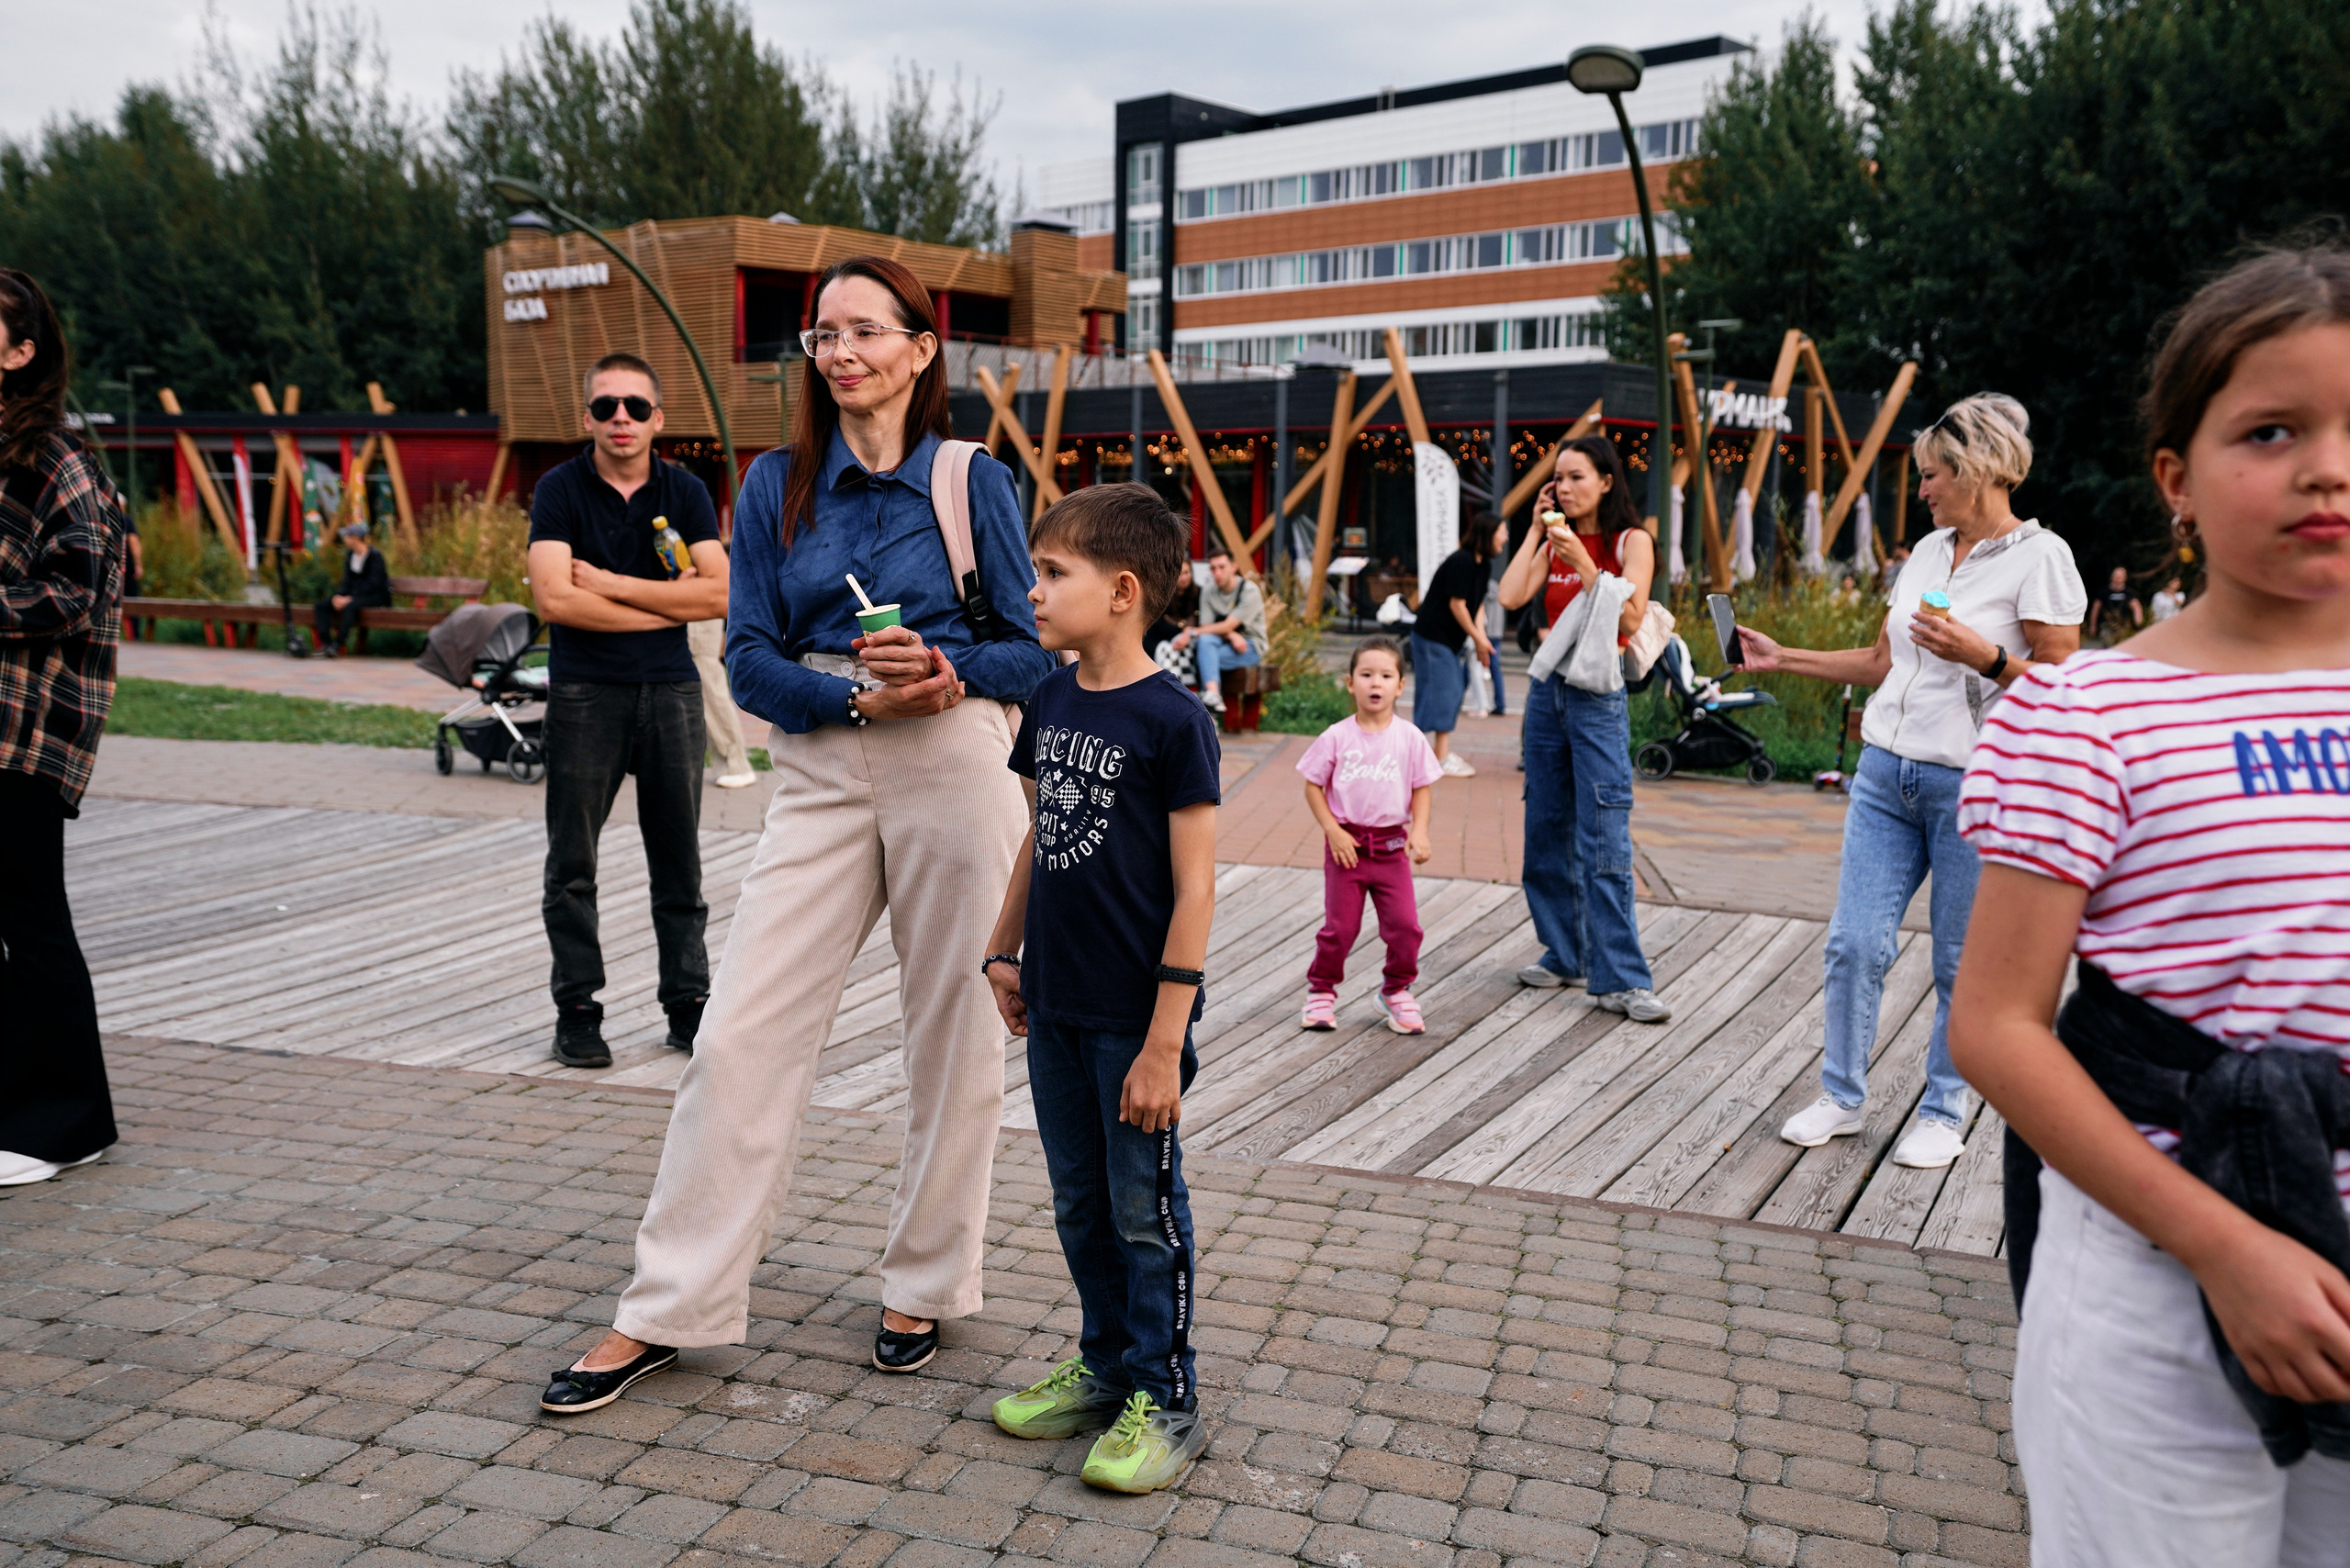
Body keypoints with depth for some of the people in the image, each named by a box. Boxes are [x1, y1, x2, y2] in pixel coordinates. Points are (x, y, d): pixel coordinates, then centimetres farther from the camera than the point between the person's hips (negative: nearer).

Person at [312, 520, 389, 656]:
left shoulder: (375, 556, -15)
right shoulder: (350, 554, 8)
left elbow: (374, 584, -21)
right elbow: (347, 580, 9)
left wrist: (350, 599, -23)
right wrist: (338, 596, -10)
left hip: (377, 595, -8)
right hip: (354, 593, 8)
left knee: (350, 607, -38)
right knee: (320, 606, -9)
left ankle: (337, 646, -34)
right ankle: (326, 643, -20)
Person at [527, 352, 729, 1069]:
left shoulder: (685, 491, 6)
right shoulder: (560, 490, 0)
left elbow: (718, 592, -6)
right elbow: (555, 598, -13)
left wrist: (611, 585, -9)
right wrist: (664, 608, -8)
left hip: (671, 691, 2)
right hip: (584, 693, -2)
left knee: (679, 862, 6)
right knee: (572, 864, 3)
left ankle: (688, 1004, 16)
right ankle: (577, 1011, 14)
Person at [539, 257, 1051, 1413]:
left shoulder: (974, 482, 1)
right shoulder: (777, 484, 6)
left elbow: (1029, 653, 2)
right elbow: (750, 658, 2)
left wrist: (944, 668, -18)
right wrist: (861, 697, -15)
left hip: (954, 771, -1)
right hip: (820, 777, 2)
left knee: (952, 1035, 6)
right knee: (742, 1034, -1)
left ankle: (924, 1285, 25)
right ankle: (668, 1308, 10)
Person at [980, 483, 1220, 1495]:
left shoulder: (1172, 720, -17)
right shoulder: (1049, 701, 5)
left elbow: (1193, 889, -17)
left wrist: (1164, 1042, -18)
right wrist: (1002, 954, 19)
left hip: (1133, 1020, -7)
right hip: (1055, 1010, 7)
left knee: (1144, 1211, 6)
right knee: (1080, 1207, 18)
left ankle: (1164, 1401, 21)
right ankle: (1105, 1365, 36)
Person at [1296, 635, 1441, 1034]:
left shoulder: (1410, 738, -3)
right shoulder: (1337, 737, -7)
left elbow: (1421, 788, 4)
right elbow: (1313, 787, -1)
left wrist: (1419, 832, -9)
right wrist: (1333, 830, -10)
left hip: (1392, 846, 1)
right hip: (1347, 844, -1)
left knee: (1405, 925, -1)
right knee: (1340, 926, 4)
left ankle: (1397, 991, 21)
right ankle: (1321, 991, 24)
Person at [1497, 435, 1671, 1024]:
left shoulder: (1631, 541, -1)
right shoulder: (1554, 542, 13)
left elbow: (1630, 618, -13)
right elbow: (1511, 596, -2)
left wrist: (1584, 565, -19)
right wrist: (1536, 528, 2)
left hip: (1599, 694, -6)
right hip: (1548, 688, 6)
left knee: (1604, 838, -11)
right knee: (1548, 828, 9)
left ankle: (1621, 979, -9)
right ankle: (1564, 955, 22)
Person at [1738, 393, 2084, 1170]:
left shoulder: (2039, 557, -7)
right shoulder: (1928, 551, 13)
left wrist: (1981, 655, -23)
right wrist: (1783, 658, 17)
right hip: (1886, 772, 6)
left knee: (1963, 965, 5)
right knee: (1855, 942, 3)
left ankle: (1943, 1112, 21)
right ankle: (1841, 1098, 18)